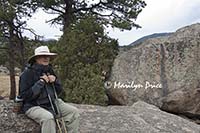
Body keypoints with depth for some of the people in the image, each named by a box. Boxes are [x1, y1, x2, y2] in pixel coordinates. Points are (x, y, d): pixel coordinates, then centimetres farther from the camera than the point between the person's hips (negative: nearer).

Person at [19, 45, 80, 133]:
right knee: (48, 117, -36)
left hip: (51, 103, 7)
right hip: (34, 106, -7)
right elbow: (25, 96, -18)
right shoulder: (27, 73, -12)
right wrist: (40, 83, -22)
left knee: (74, 111, -6)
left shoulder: (49, 71, 9)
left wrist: (55, 81, -8)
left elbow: (58, 91, 13)